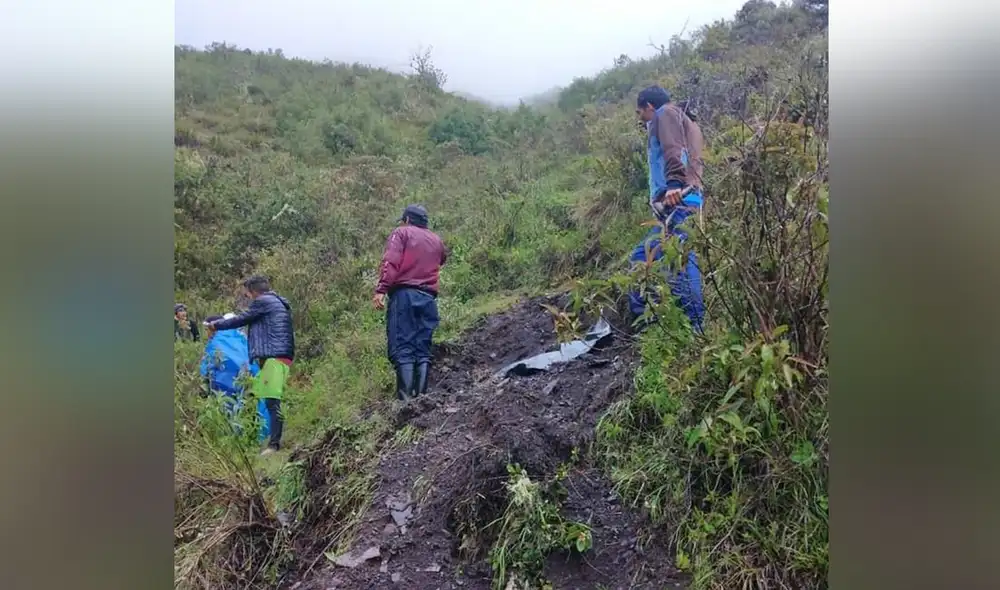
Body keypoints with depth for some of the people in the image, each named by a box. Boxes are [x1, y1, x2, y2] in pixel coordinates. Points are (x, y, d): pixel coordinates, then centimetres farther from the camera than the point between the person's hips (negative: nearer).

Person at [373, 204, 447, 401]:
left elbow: (391, 261, -7)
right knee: (423, 349, 5)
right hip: (428, 298, 5)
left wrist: (381, 290, -15)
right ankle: (421, 395, -3)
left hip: (404, 294, -4)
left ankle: (406, 397, -19)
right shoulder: (436, 240, 23)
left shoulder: (401, 232, 8)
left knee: (402, 347, -10)